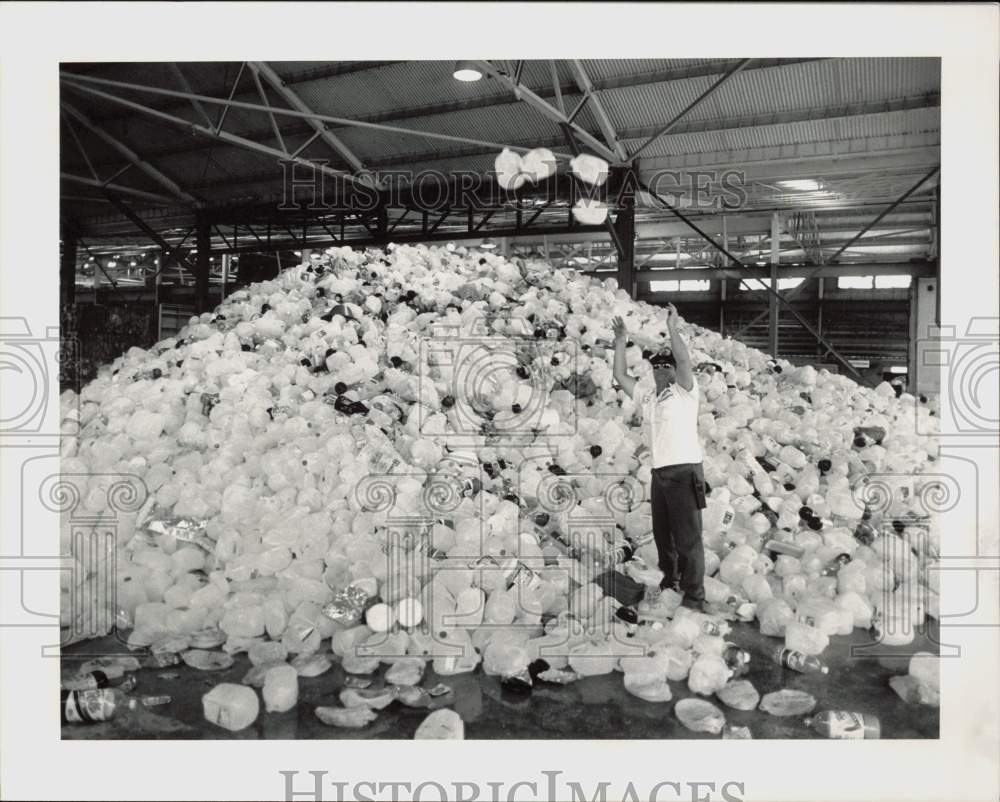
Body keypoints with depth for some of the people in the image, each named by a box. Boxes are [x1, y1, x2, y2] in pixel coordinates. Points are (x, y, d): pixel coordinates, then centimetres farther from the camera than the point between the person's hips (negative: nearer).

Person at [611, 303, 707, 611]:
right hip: (660, 473, 7)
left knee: (688, 537, -5)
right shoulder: (647, 395, 15)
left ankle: (694, 596, 0)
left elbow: (684, 361, -20)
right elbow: (620, 375, 15)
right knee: (662, 534, 18)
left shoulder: (684, 391, -3)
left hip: (685, 471, -7)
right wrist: (621, 340, 10)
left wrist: (672, 328, -26)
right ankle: (669, 581, 35)